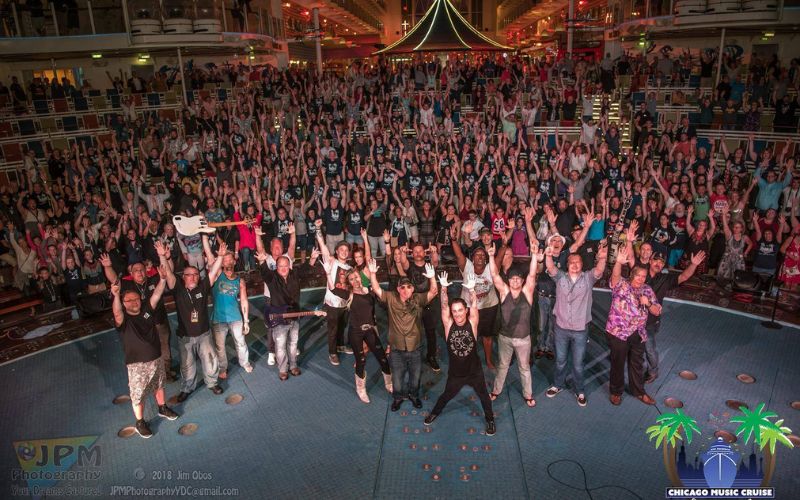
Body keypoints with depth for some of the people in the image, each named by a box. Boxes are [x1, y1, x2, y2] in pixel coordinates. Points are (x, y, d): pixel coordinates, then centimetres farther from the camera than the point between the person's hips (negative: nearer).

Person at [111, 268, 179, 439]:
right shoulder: (122, 319, -17)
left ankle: (163, 409, 47)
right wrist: (116, 296, -59)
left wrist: (162, 279, -31)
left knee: (159, 385, 24)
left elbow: (156, 294, -15)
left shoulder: (147, 310, -5)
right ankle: (140, 423, 27)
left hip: (156, 358, 4)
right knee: (138, 394, 8)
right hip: (137, 364, -4)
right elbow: (117, 312, -40)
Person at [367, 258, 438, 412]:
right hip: (397, 349, 0)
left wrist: (432, 278, -40)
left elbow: (433, 292, -23)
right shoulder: (391, 299, -9)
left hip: (415, 348, 0)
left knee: (415, 376, 22)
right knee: (397, 377, 18)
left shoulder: (418, 299, -11)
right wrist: (372, 273, -32)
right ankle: (398, 397, 45)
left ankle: (414, 395, 49)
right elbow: (376, 289, -17)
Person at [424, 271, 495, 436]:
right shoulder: (449, 325, -13)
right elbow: (444, 306, -23)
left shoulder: (472, 323, -14)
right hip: (455, 373, 1)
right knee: (446, 396, 21)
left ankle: (490, 420, 41)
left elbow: (474, 305, -26)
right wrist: (443, 288, -38)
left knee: (484, 396, 17)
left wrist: (471, 289, -43)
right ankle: (435, 412, 48)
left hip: (474, 371, 0)